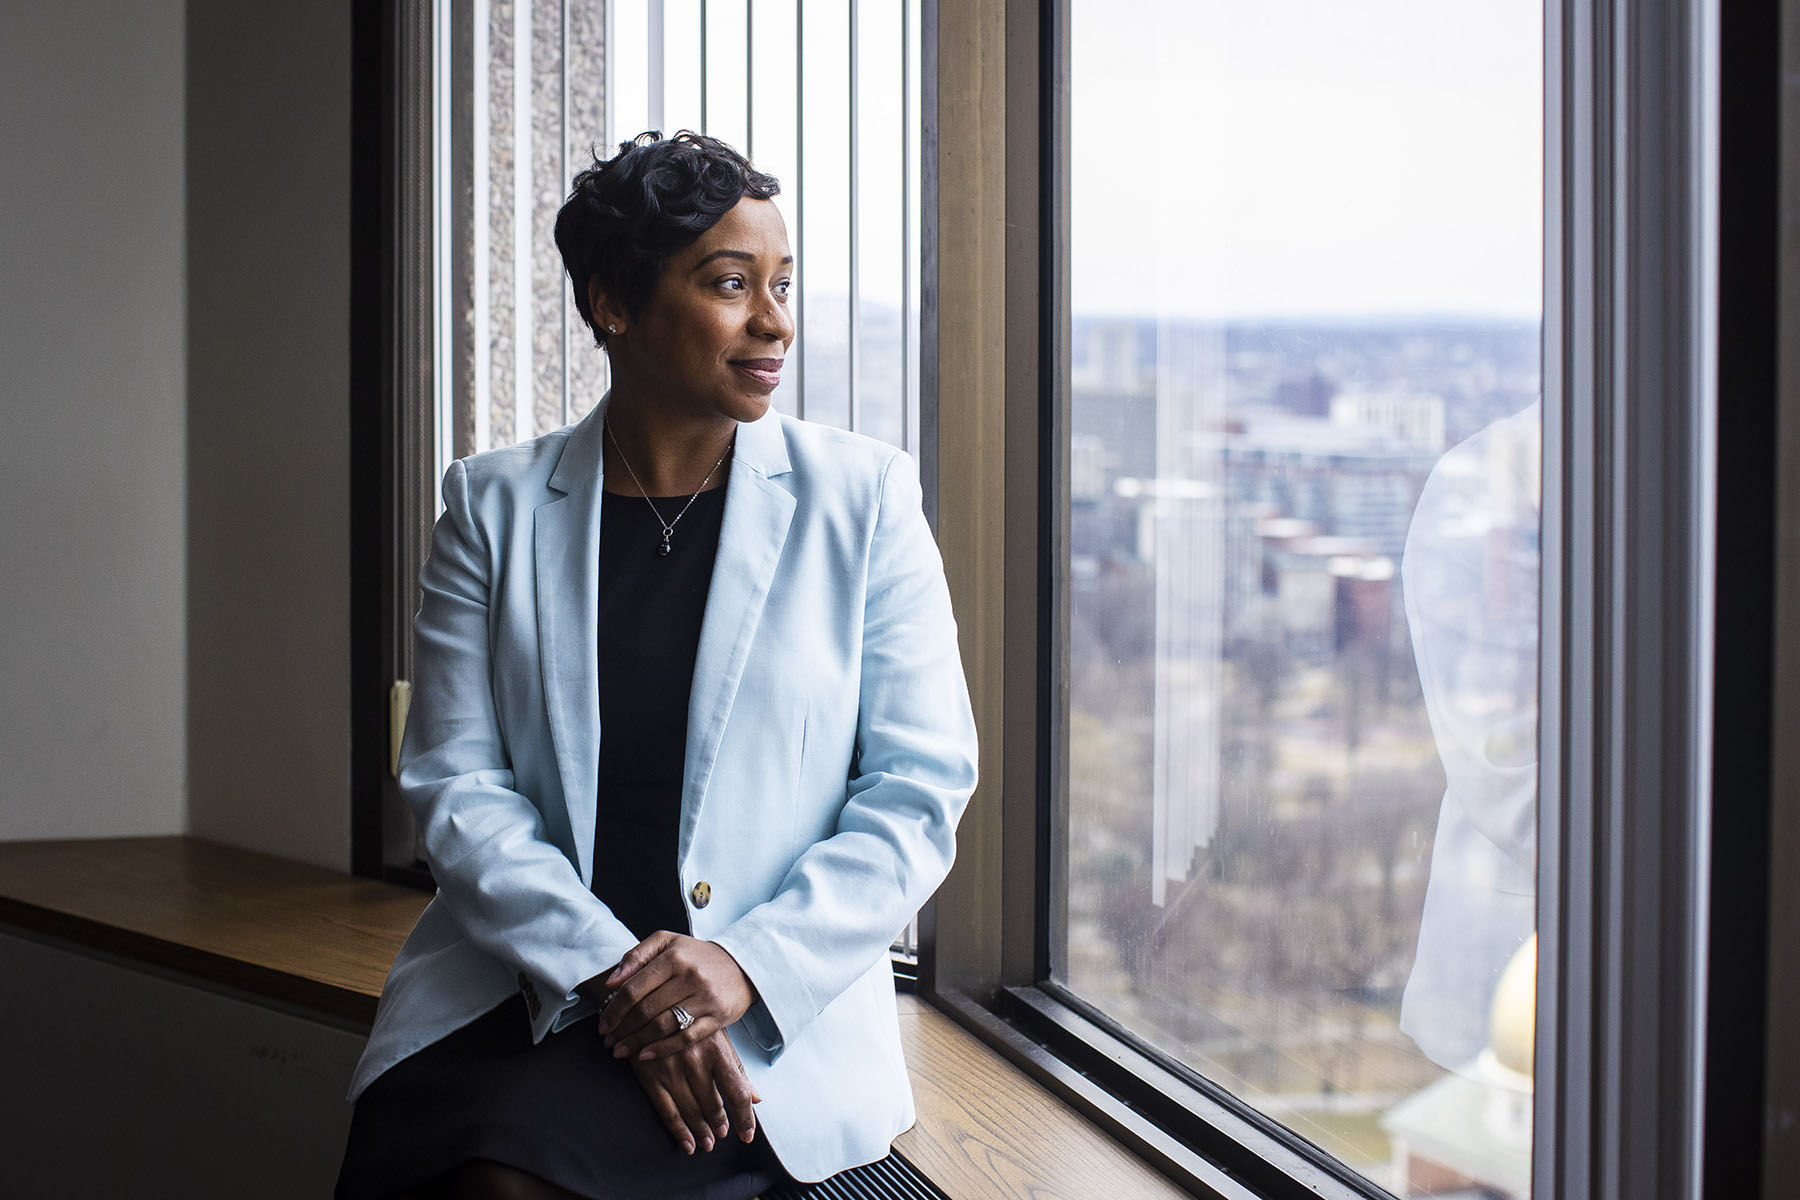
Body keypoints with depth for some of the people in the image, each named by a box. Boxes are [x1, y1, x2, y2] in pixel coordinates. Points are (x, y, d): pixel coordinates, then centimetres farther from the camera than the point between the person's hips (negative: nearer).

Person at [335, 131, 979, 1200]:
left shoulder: (863, 499, 4)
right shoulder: (496, 506, 7)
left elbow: (923, 789, 1)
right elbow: (457, 782, 1)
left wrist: (751, 964, -13)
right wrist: (608, 971, -14)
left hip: (779, 1012, -2)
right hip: (517, 983, 2)